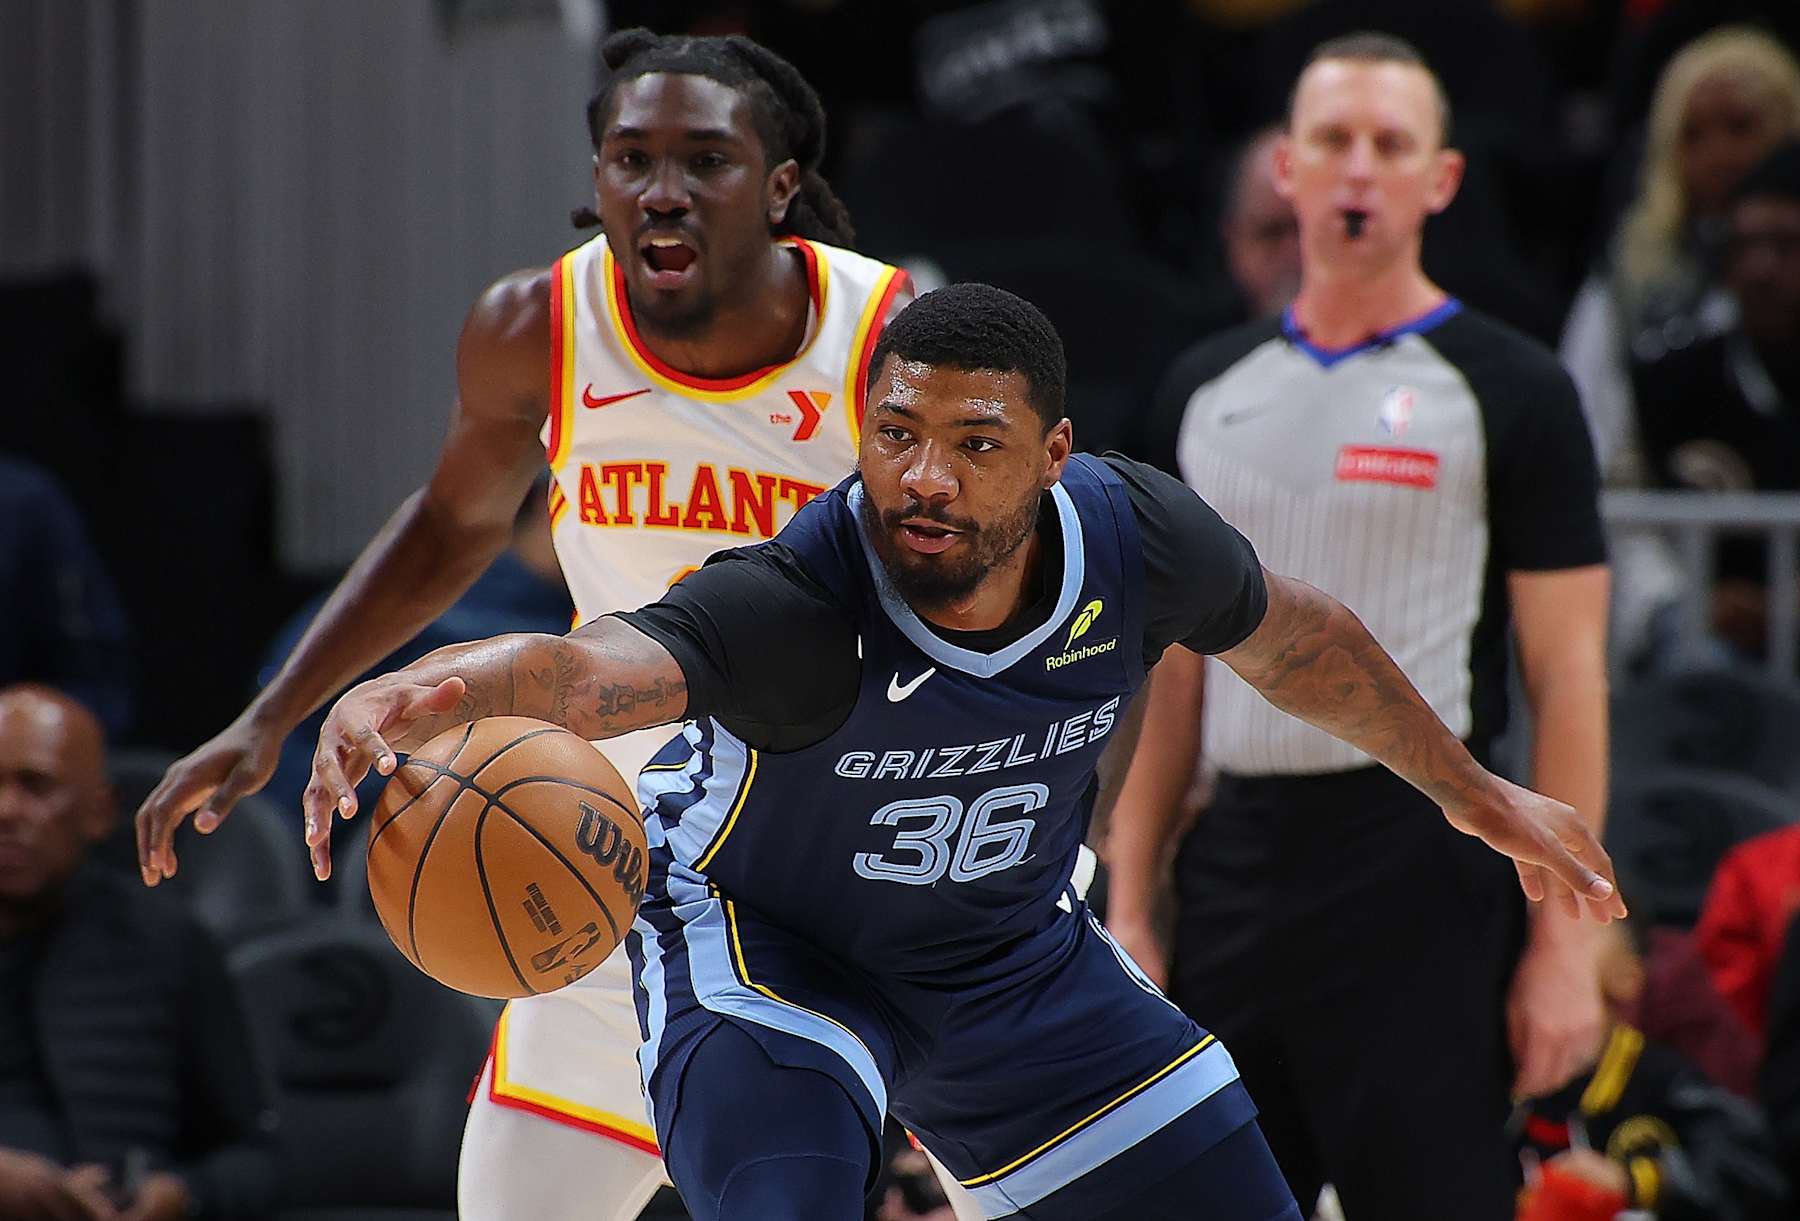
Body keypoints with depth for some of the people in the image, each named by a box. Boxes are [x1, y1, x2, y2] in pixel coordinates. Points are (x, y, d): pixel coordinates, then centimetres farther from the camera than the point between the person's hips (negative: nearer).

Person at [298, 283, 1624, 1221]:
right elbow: (576, 668, -57)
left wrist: (1471, 790, 15)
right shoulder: (795, 605, -36)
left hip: (1012, 952, 5)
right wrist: (415, 696, -79)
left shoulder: (1132, 535, -21)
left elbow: (1291, 637, 2)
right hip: (770, 945, -5)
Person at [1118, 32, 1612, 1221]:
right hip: (1240, 869, 5)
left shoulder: (1509, 389, -2)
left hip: (1420, 869, -5)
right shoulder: (1207, 389, 13)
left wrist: (1567, 941, -11)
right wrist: (1130, 906, 10)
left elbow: (1569, 677, -4)